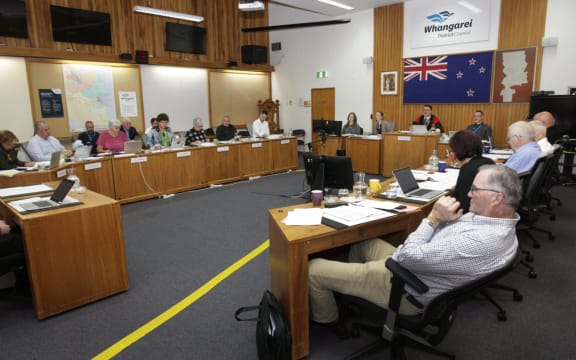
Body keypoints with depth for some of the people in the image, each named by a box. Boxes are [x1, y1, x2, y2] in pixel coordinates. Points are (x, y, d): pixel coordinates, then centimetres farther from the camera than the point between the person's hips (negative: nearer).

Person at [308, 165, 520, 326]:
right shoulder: (499, 225, -3)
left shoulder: (480, 242, -35)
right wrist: (439, 219, -7)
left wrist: (433, 218, -21)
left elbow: (407, 257, -30)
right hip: (413, 269, 10)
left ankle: (326, 320, 29)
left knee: (313, 268, -2)